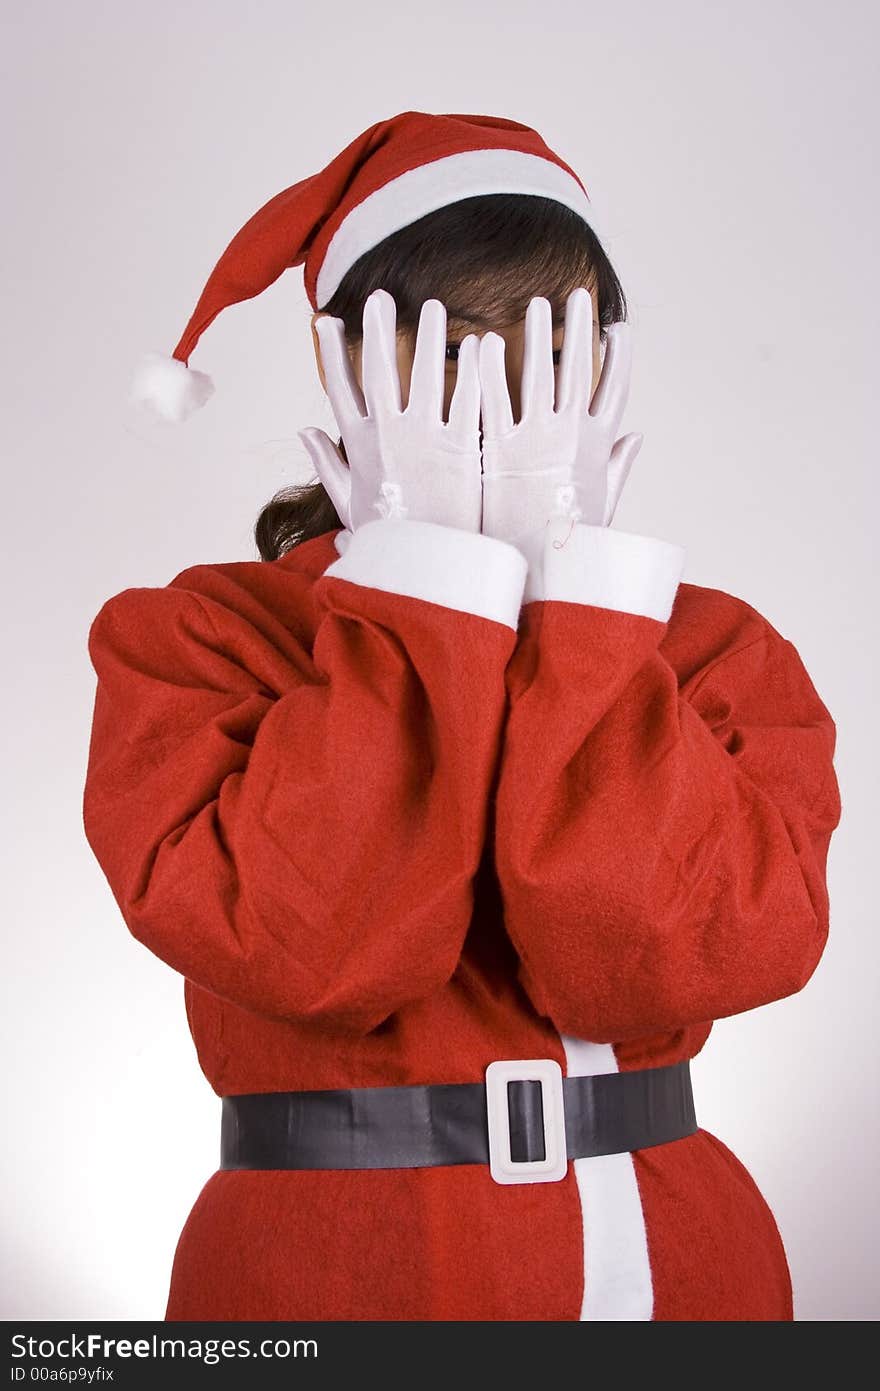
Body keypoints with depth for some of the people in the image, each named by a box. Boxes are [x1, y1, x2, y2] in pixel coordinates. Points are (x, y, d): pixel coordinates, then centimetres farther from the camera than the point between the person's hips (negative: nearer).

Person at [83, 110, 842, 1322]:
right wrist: (426, 573, -19)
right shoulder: (189, 638, -7)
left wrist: (569, 576, -18)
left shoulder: (716, 649, -2)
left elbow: (660, 958, -19)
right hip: (328, 1268, -2)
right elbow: (302, 948, -23)